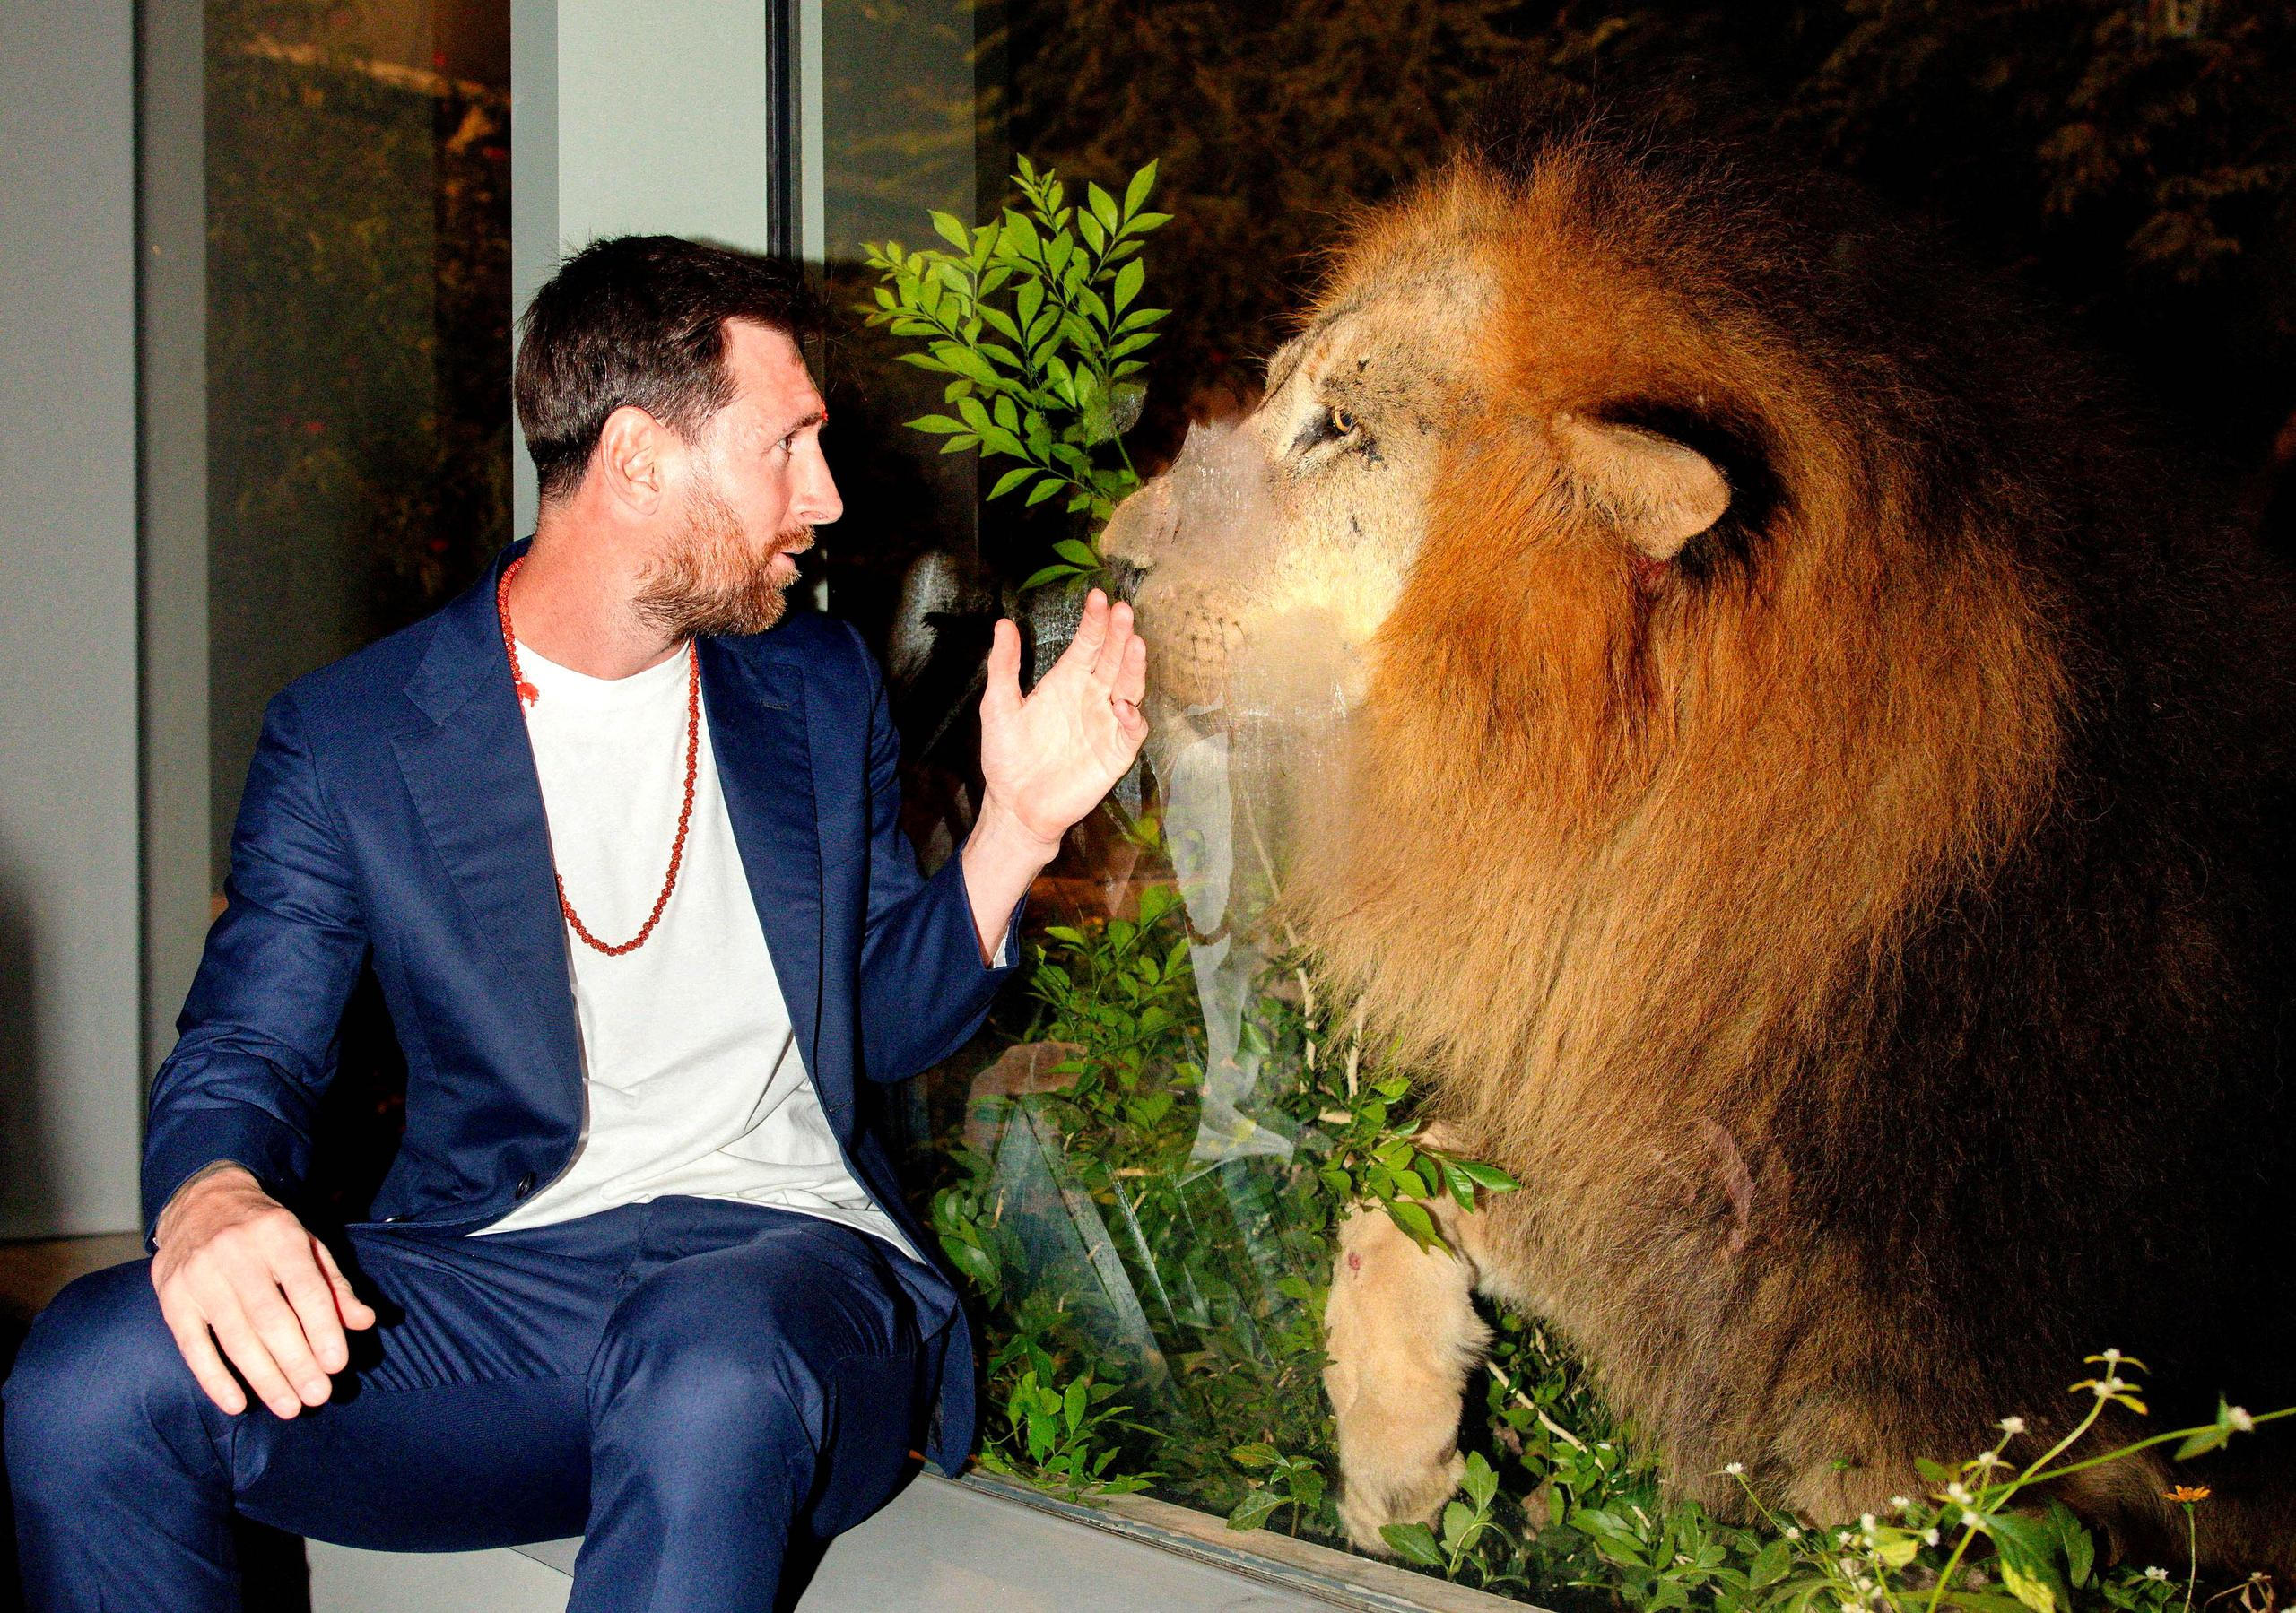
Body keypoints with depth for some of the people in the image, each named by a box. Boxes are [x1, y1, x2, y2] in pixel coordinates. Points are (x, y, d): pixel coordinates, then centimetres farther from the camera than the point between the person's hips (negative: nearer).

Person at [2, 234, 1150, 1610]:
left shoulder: (821, 688, 13)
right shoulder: (343, 742, 3)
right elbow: (246, 1054, 3)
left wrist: (1019, 825, 1)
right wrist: (211, 1196, -22)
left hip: (781, 1254, 0)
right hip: (488, 1275, 1)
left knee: (707, 1370, -39)